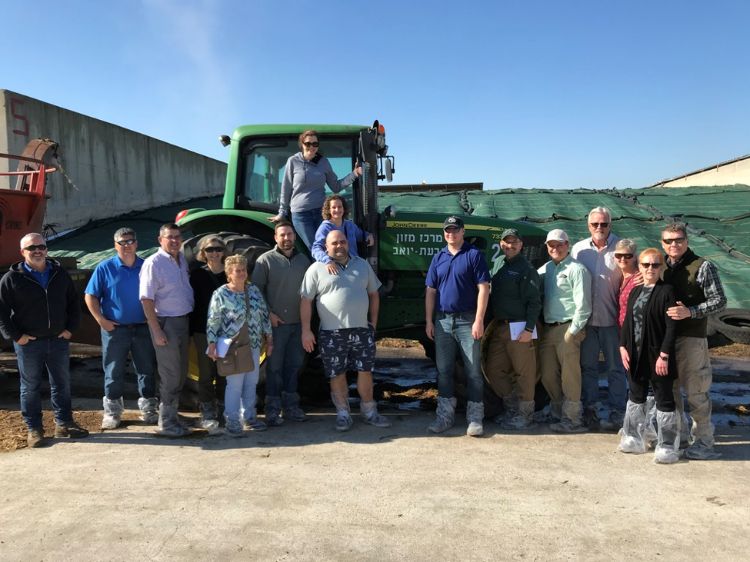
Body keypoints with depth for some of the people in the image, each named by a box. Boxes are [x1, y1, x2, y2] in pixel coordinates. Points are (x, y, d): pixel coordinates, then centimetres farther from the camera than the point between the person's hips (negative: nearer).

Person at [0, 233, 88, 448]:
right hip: (28, 343, -3)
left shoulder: (60, 274, 7)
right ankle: (34, 429, 17)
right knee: (30, 387, 6)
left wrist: (70, 328, 4)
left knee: (62, 384, 10)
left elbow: (73, 303, 14)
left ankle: (63, 423, 23)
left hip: (59, 341, 3)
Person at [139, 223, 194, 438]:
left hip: (183, 321, 8)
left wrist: (189, 322, 12)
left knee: (181, 373, 14)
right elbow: (146, 298, -16)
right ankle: (166, 422, 11)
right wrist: (156, 330, -19)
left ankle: (171, 414, 28)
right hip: (165, 322, -7)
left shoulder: (182, 259, 10)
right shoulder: (153, 263, -12)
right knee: (170, 375, -2)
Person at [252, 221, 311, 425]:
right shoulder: (266, 260, -4)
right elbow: (256, 290, -7)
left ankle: (291, 406, 23)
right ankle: (273, 409, 11)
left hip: (299, 323, 5)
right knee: (274, 367, 2)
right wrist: (268, 314, -12)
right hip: (276, 323, -4)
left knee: (294, 365, 11)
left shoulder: (303, 259, 10)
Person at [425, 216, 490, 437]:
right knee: (444, 370, 9)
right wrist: (429, 321, 4)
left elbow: (483, 289, -9)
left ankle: (475, 418, 10)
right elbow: (430, 291, 11)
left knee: (473, 371, 1)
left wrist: (479, 320, -15)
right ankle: (445, 415, 19)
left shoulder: (474, 255, -3)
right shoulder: (438, 258, 11)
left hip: (467, 321, -4)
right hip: (443, 321, 5)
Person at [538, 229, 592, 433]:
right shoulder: (545, 269, 15)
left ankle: (572, 420, 6)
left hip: (567, 328, -7)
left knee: (569, 376, -3)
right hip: (548, 329, 7)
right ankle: (558, 411, 28)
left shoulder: (576, 269, -6)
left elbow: (583, 305, -12)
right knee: (548, 375, 12)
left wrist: (572, 331, -14)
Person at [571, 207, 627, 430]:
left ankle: (616, 413, 15)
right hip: (585, 318, 3)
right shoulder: (578, 249, 6)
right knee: (587, 366, 11)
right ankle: (590, 410, 22)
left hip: (612, 318, -3)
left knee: (615, 368, 6)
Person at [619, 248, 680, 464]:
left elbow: (671, 326, -14)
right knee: (636, 396, 16)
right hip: (636, 355, 6)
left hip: (657, 355, -6)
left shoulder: (666, 292, -9)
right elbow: (627, 322, 12)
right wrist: (623, 347, 2)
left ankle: (667, 447, 14)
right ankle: (635, 439, 29)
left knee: (664, 399, 3)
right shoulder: (635, 291, 9)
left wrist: (664, 355, -18)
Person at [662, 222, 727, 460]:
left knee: (696, 392, -2)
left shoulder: (702, 267, -5)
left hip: (691, 338, -6)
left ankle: (704, 441, 10)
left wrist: (690, 312, -22)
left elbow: (719, 301, -9)